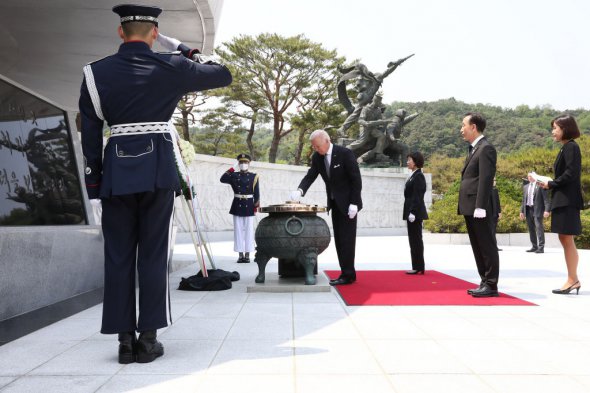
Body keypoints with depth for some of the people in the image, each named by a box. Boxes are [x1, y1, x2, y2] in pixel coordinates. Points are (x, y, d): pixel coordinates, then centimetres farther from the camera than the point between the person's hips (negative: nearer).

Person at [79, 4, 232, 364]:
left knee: (118, 256, 7)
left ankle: (125, 340, 9)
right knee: (153, 254, 4)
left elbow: (90, 135, 5)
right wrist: (189, 52, 21)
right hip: (158, 168, -1)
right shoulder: (173, 67, -1)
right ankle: (148, 339, 6)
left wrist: (94, 183, 11)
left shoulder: (96, 73, 5)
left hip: (116, 169, 2)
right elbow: (224, 75, 13)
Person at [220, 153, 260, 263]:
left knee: (249, 230, 2)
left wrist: (256, 204, -5)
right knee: (238, 230, 3)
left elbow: (256, 192, 1)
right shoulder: (234, 175, 7)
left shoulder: (254, 176, 4)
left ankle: (247, 255, 7)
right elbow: (222, 179, -8)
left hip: (249, 206, -1)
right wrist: (230, 170, -10)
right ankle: (240, 254, 9)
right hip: (237, 206, 1)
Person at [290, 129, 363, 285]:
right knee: (339, 239, 8)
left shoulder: (345, 154, -16)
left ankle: (347, 275, -2)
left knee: (346, 239, -7)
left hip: (347, 203, -7)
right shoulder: (317, 157, 2)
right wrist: (300, 190, -22)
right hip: (334, 202, 7)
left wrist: (354, 203, -19)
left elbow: (356, 179, -15)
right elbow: (310, 176, -2)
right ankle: (347, 273, 14)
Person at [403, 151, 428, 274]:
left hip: (415, 213, -10)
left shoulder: (418, 176, -12)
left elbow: (417, 196, -18)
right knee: (414, 240, 11)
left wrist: (413, 212, -21)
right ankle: (417, 267, 16)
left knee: (416, 239, -5)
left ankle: (418, 267, 0)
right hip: (411, 212, 10)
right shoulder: (413, 176, 16)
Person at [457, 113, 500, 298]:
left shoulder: (486, 148, -9)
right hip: (470, 208, 10)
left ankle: (491, 285, 0)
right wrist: (467, 207, 17)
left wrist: (480, 206, -22)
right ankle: (485, 283, 17)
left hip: (478, 208, -10)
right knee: (478, 248, 12)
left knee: (487, 247, -4)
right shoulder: (474, 149, 20)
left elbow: (486, 179, -17)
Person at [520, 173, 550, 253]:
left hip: (537, 210, -6)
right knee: (531, 229, 8)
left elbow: (546, 198, -7)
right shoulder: (525, 187, 17)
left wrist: (547, 210, -16)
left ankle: (541, 247, -12)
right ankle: (534, 247, 14)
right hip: (528, 210, 6)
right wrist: (522, 211, 13)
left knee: (539, 227, -11)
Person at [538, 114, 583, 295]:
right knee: (565, 240, 11)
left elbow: (571, 173, -20)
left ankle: (572, 280, -2)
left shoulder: (571, 147, -11)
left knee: (567, 240, -6)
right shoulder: (566, 147, 17)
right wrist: (550, 184, 4)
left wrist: (551, 184, -11)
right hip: (562, 200, 10)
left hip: (567, 200, -10)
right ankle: (573, 280, 15)